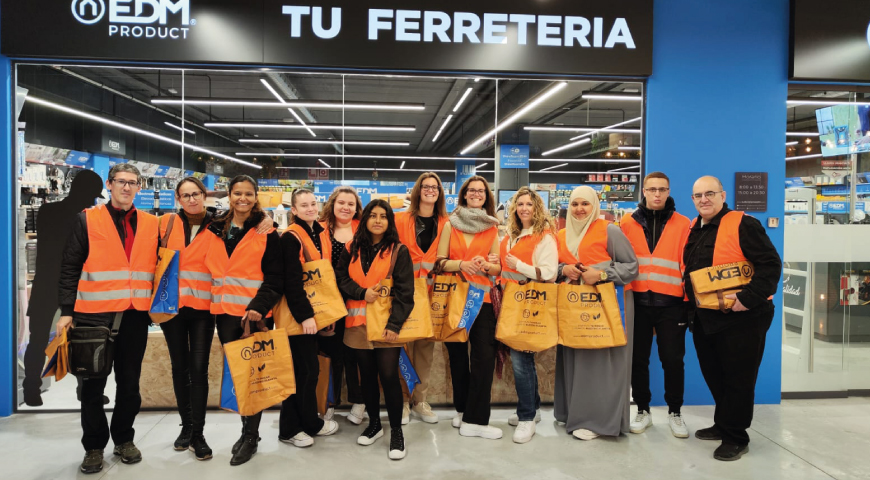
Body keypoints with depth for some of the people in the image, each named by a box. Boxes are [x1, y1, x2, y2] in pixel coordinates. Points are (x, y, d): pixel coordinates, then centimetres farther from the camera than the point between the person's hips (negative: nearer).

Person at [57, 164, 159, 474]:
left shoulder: (151, 224, 8)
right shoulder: (87, 220, 1)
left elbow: (157, 266, 13)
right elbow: (70, 269, -2)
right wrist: (67, 311, -8)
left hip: (135, 315, 2)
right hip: (95, 314, -2)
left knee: (129, 381, 11)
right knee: (93, 383, 7)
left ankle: (124, 439, 28)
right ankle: (94, 446, 22)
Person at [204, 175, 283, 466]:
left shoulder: (267, 233, -4)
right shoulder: (216, 229, 11)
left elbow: (275, 277, -9)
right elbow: (212, 268, 17)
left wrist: (259, 307, -21)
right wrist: (218, 301, 5)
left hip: (255, 313, -5)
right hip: (225, 312, 5)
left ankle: (251, 436, 14)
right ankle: (246, 428, 27)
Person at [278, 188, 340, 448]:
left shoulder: (320, 233, 10)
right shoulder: (291, 237, -14)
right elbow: (291, 281, -19)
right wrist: (304, 316, -22)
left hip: (315, 310, 8)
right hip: (299, 314, -8)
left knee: (306, 368, 13)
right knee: (306, 369, -1)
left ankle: (292, 426, 25)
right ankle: (310, 423, 15)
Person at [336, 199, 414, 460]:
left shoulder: (399, 250, -2)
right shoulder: (352, 249, 9)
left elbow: (404, 291, -7)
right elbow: (341, 278, 5)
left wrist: (394, 324, -15)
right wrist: (362, 293, -12)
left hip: (387, 323, -3)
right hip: (359, 322, 4)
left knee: (388, 375, -6)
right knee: (367, 375, 12)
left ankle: (396, 431, 9)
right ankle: (374, 423, 30)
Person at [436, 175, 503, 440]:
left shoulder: (492, 228, 9)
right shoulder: (450, 225, 6)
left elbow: (498, 267, 8)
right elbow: (440, 262, 1)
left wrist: (486, 266, -14)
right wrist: (462, 264, -17)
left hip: (482, 297, 0)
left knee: (484, 356, -10)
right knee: (458, 354, 9)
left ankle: (473, 419, -1)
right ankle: (463, 410, 26)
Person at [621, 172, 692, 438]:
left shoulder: (682, 224, 2)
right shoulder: (628, 224, 5)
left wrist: (688, 299, -4)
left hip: (671, 304, -1)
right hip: (638, 302, 1)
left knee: (673, 360, 5)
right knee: (638, 359, 9)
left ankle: (674, 412, 24)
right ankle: (643, 411, 25)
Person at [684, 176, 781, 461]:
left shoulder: (743, 225, -12)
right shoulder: (694, 229, 11)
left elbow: (770, 264, -17)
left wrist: (749, 298, -25)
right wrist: (691, 307, 13)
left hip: (740, 318, -8)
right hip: (703, 319, 8)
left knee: (738, 379, 2)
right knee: (713, 376, 18)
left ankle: (735, 438, 16)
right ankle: (723, 425, 35)